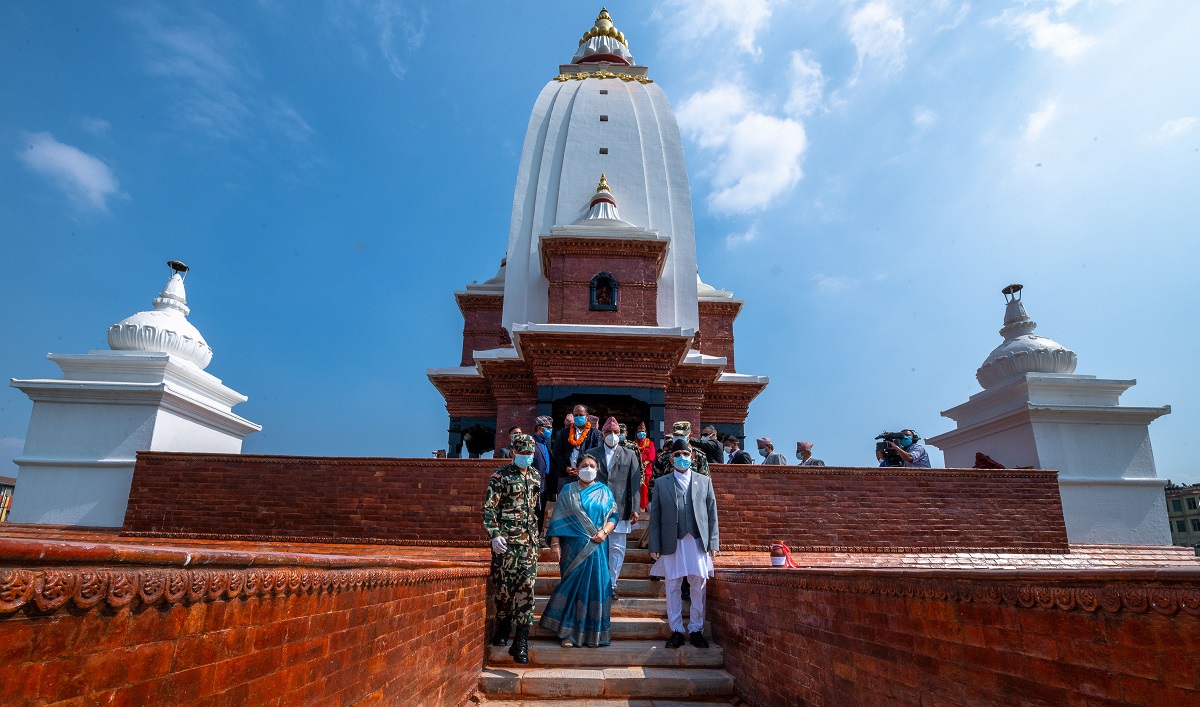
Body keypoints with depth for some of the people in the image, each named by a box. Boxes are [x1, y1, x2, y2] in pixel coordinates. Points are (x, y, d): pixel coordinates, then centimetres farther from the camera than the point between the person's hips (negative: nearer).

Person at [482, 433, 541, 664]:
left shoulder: (535, 475, 13)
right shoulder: (500, 476, -4)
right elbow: (489, 508, -8)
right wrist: (494, 534, -18)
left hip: (529, 539, 4)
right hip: (506, 539, -4)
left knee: (526, 586, -3)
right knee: (504, 585, 4)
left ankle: (521, 642, -1)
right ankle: (502, 629, 27)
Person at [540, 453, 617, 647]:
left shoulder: (604, 491, 10)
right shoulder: (567, 491, 6)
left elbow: (613, 516, 6)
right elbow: (558, 520, 0)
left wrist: (604, 532, -12)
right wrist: (555, 543, -8)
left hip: (596, 547, 1)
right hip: (573, 547, -1)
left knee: (594, 586, 1)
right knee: (571, 585, 0)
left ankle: (592, 633, 11)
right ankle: (568, 632, 8)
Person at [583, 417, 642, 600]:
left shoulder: (630, 455, 9)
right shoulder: (591, 454, 8)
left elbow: (635, 483, 4)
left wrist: (635, 509, -2)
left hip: (620, 510, 1)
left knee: (617, 550, 4)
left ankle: (611, 585, 15)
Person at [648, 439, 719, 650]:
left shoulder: (705, 481, 10)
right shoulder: (661, 483, 8)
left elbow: (712, 513, 8)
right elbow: (655, 516, 5)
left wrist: (713, 542, 1)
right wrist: (654, 546, -1)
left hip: (698, 541, 0)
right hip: (672, 543, 0)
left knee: (698, 588, 4)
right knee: (673, 588, 5)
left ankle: (696, 630, 17)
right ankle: (676, 630, 17)